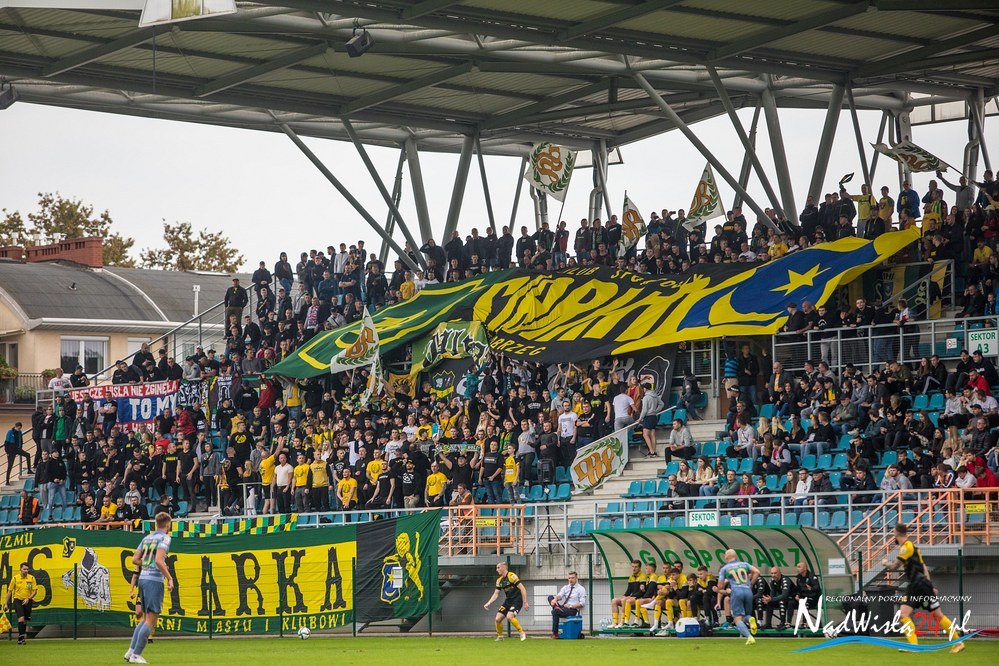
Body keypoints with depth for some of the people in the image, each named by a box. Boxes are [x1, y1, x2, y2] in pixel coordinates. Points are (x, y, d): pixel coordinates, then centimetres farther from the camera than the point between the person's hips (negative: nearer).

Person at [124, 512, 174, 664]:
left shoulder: (147, 538, 14)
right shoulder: (164, 538, -8)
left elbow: (135, 560, 14)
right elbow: (158, 560, -21)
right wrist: (169, 578, -15)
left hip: (143, 579, 8)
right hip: (155, 580, -8)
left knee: (146, 618, 16)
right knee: (151, 620, -5)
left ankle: (131, 651, 11)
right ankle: (136, 655, -8)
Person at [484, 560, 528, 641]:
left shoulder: (511, 576, -15)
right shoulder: (499, 580, 8)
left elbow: (522, 589, -17)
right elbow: (496, 594, 14)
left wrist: (525, 602, -19)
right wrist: (488, 603, 2)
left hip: (517, 600, -7)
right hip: (508, 601, 7)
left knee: (509, 616, -27)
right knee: (498, 618, -3)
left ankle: (522, 633, -12)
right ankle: (500, 636, 17)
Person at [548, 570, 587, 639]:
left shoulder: (581, 589, 2)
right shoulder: (565, 587, 17)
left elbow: (582, 603, -7)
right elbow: (560, 595, -1)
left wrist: (570, 606, -17)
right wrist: (555, 599, -26)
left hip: (572, 610, -6)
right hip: (562, 608, 6)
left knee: (555, 612, -33)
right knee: (550, 597, -8)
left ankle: (555, 634, -28)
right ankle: (556, 607, -38)